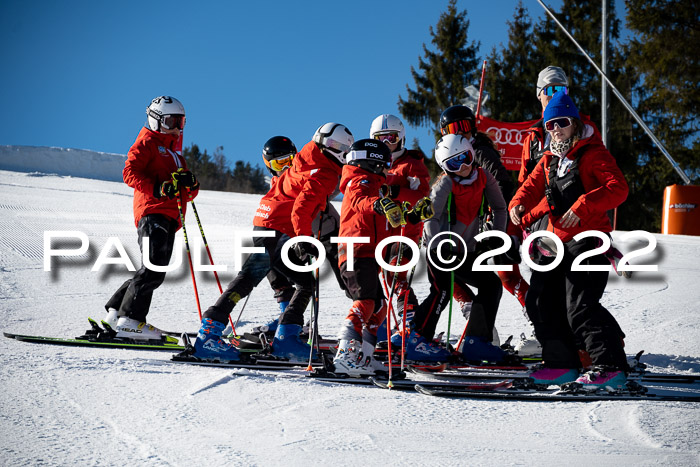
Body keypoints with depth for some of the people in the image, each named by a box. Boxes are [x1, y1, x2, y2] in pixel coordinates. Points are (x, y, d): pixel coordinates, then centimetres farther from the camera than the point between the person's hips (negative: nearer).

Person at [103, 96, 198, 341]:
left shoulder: (174, 152, 31)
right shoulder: (147, 143, 5)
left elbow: (188, 194, 26)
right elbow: (130, 172, -10)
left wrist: (190, 184, 1)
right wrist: (157, 188, -23)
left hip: (168, 218, 9)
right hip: (152, 212, -9)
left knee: (155, 270, 6)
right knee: (154, 268, -18)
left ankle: (116, 310, 13)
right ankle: (130, 320, -20)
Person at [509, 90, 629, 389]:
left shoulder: (592, 152, -7)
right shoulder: (550, 159, 16)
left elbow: (618, 188, -18)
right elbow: (533, 186, 16)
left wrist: (583, 206, -28)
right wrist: (519, 204, -7)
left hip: (588, 238, -8)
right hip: (557, 241, 8)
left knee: (579, 307, -16)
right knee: (540, 302, 6)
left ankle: (611, 367, -10)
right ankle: (562, 364, 15)